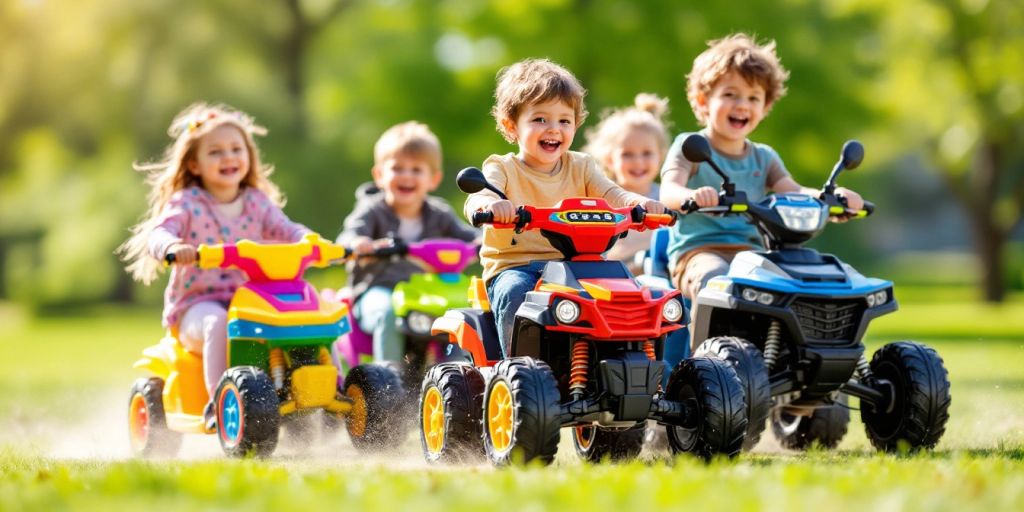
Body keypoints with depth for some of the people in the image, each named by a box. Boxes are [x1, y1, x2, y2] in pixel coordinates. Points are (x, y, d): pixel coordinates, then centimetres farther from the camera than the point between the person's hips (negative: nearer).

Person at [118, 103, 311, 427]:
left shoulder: (258, 203, 13)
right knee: (218, 323, -39)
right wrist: (172, 246, -40)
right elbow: (158, 235, -15)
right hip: (197, 304, -3)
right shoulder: (186, 203, 0)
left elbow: (287, 230, 4)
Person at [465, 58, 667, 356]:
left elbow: (612, 194, -2)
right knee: (516, 293, -35)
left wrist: (636, 201, -27)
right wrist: (490, 204, -44)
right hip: (514, 267, -3)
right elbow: (475, 200, -18)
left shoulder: (580, 167, 14)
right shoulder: (503, 169, 2)